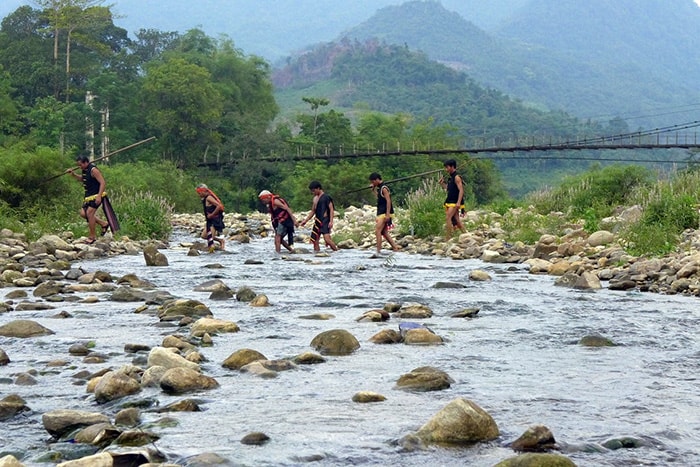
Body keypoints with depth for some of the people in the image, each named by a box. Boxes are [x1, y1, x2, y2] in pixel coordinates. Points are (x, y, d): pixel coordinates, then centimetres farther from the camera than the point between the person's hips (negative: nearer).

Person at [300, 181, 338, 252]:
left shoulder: (326, 197, -5)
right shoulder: (315, 199, 18)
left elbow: (331, 209, -9)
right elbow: (313, 211, 25)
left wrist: (331, 221, -18)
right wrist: (305, 220, 20)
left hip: (325, 221, -8)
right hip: (317, 222, 8)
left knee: (327, 239, -23)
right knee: (315, 240, 3)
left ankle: (337, 252, -12)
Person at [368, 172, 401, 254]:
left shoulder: (384, 188, -13)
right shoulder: (380, 188, 16)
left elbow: (388, 201, -19)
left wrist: (387, 214, -24)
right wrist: (374, 189, 18)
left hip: (384, 213, -10)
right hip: (381, 213, 10)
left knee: (377, 231, -13)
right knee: (384, 232, 11)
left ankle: (378, 251, -14)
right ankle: (395, 247, 13)